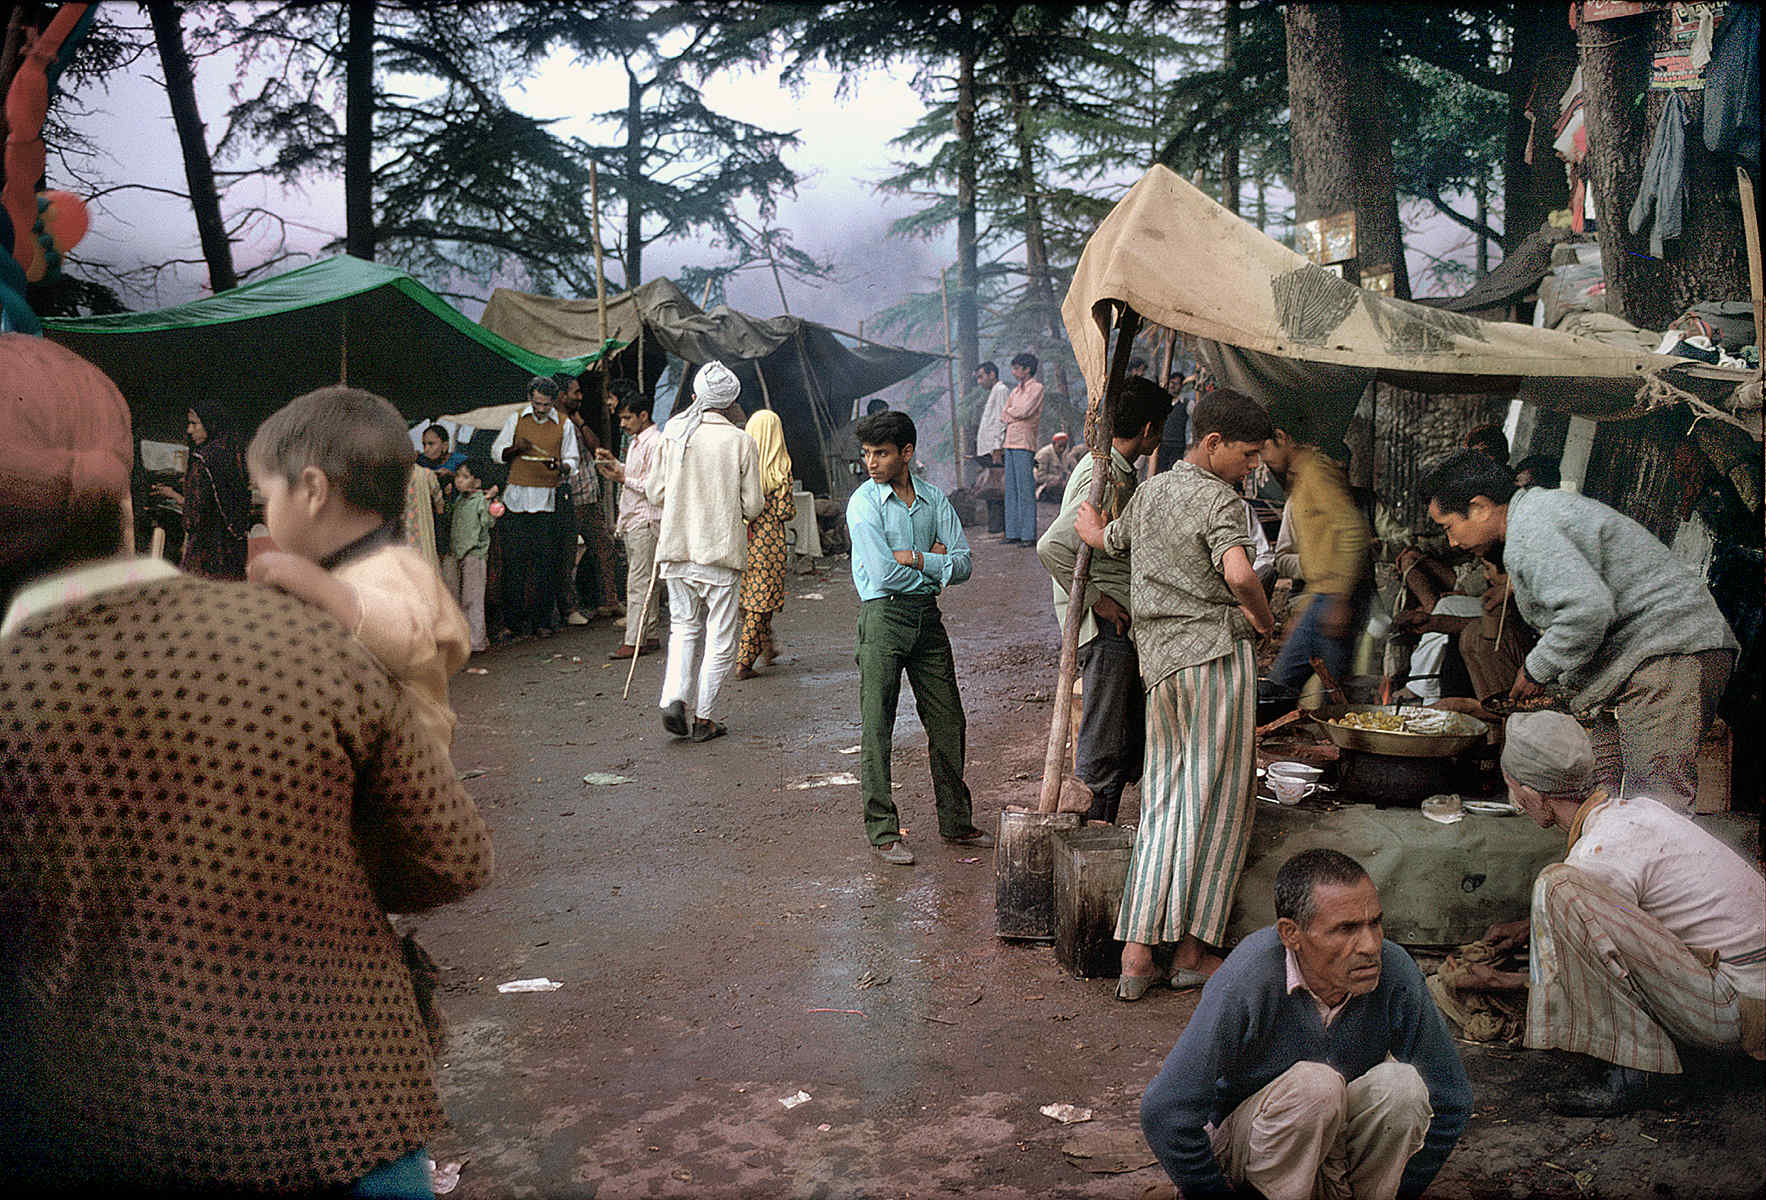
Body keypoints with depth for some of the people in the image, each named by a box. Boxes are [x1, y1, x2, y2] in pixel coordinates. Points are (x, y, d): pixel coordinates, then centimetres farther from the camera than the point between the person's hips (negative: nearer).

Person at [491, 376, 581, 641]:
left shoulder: (564, 425, 7)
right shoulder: (516, 419, 9)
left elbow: (573, 460, 8)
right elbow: (496, 452, 12)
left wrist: (560, 466, -15)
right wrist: (515, 449, -9)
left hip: (547, 499, -1)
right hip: (516, 497, 1)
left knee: (545, 559, -3)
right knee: (514, 559, -2)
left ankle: (543, 620, 5)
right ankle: (513, 622, 2)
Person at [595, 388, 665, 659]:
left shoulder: (655, 443, -14)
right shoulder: (636, 441, 18)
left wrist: (623, 479, -19)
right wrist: (614, 462, 15)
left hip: (646, 520, -10)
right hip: (631, 520, 10)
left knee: (639, 582, -10)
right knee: (645, 581, 12)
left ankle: (633, 642, -10)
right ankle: (649, 637, 16)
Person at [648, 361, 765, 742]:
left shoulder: (673, 432, -2)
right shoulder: (740, 441, -8)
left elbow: (655, 493, 3)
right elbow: (753, 506, -5)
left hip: (677, 548, 3)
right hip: (721, 551, -2)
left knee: (684, 626, 18)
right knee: (719, 638, 8)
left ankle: (674, 697, -1)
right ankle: (703, 718, 11)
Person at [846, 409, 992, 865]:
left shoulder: (934, 499, 7)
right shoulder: (864, 502, -6)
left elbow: (962, 564, 1)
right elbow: (884, 574, -15)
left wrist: (915, 559, -12)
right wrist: (936, 563, -4)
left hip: (927, 615, 5)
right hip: (883, 616, -4)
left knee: (948, 724, 9)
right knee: (877, 729, -2)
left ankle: (956, 822, 22)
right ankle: (882, 832, 6)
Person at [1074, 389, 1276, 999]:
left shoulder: (1149, 491, 15)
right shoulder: (1218, 499, -9)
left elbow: (1097, 535, 33)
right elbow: (1238, 573, -27)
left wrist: (1088, 506, 54)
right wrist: (1264, 621, -9)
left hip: (1159, 662, 7)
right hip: (1216, 654, -7)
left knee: (1164, 803, 9)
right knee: (1215, 804, 1)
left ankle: (1137, 951, 4)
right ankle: (1192, 949, 5)